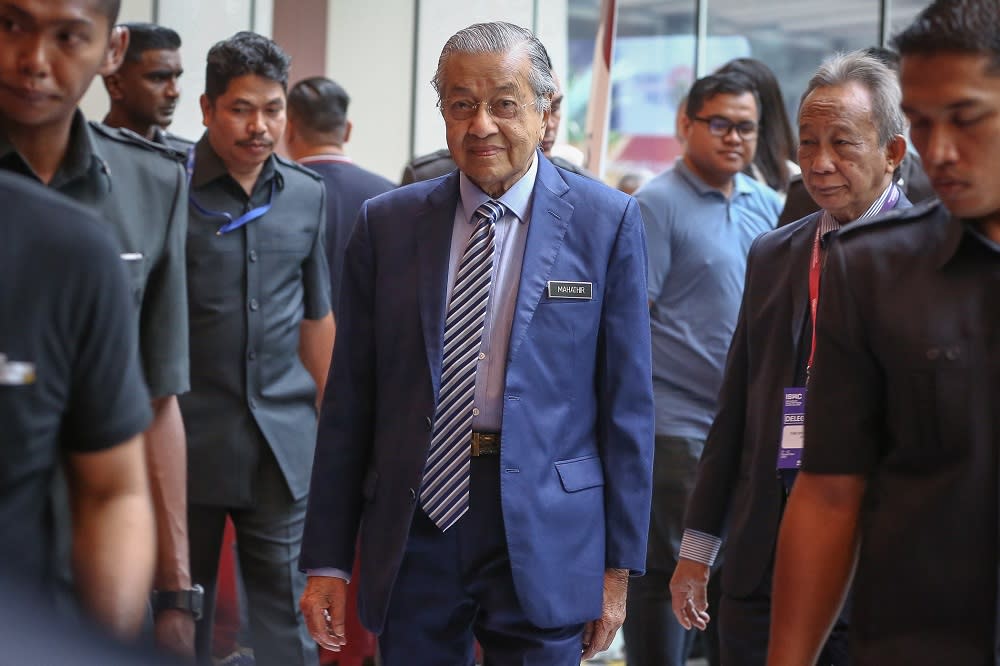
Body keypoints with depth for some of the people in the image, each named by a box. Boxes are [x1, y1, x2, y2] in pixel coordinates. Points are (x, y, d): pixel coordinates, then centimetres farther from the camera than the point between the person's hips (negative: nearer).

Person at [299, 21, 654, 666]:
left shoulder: (607, 221, -1)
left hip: (543, 533, -2)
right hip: (413, 525, 2)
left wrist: (618, 565, -2)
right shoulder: (387, 223, 5)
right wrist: (328, 558, 3)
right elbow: (350, 398, 6)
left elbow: (627, 402, 0)